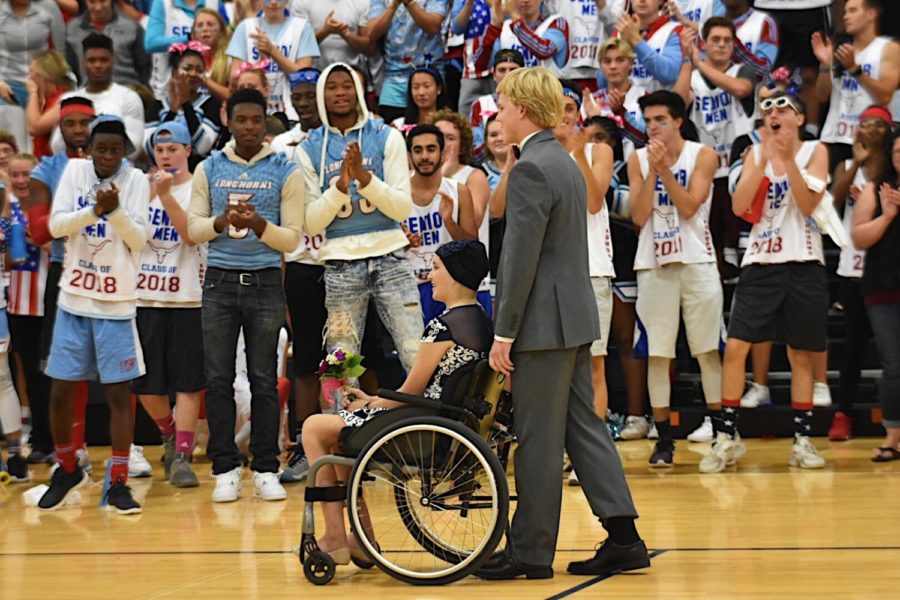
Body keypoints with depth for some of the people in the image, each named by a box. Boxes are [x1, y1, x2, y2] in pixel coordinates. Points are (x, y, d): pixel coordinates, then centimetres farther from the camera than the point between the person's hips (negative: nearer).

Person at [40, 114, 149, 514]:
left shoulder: (135, 180, -3)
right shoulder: (75, 171, 1)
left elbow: (139, 240, -8)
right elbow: (56, 225, -5)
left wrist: (116, 209, -24)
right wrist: (93, 210, -20)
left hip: (116, 303, -2)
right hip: (73, 298, 2)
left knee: (119, 394, -2)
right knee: (60, 392, 5)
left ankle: (118, 482, 7)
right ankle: (68, 470, 26)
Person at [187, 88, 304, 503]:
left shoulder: (285, 172, 2)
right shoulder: (209, 169, 7)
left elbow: (292, 238, -1)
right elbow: (194, 230, 5)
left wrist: (259, 225, -19)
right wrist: (222, 222, -15)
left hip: (265, 283, -1)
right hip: (220, 282, 1)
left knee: (264, 380, 1)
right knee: (219, 379, 0)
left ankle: (266, 469, 7)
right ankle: (225, 469, 7)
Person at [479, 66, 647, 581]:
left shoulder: (531, 169, -16)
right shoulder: (565, 162, 15)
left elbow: (522, 258, -19)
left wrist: (504, 332, -15)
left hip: (546, 323, -10)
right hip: (576, 317, 10)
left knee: (539, 441, -2)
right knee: (584, 427, 11)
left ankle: (531, 551, 6)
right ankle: (624, 538, 11)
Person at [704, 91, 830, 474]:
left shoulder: (815, 152, 4)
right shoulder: (756, 153, 10)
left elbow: (808, 204, -10)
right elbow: (739, 206, -5)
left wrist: (787, 158, -17)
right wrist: (765, 157, -11)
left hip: (803, 264, -1)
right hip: (760, 263, 1)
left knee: (801, 355, 5)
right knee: (735, 347, -9)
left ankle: (802, 440, 13)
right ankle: (728, 437, -1)